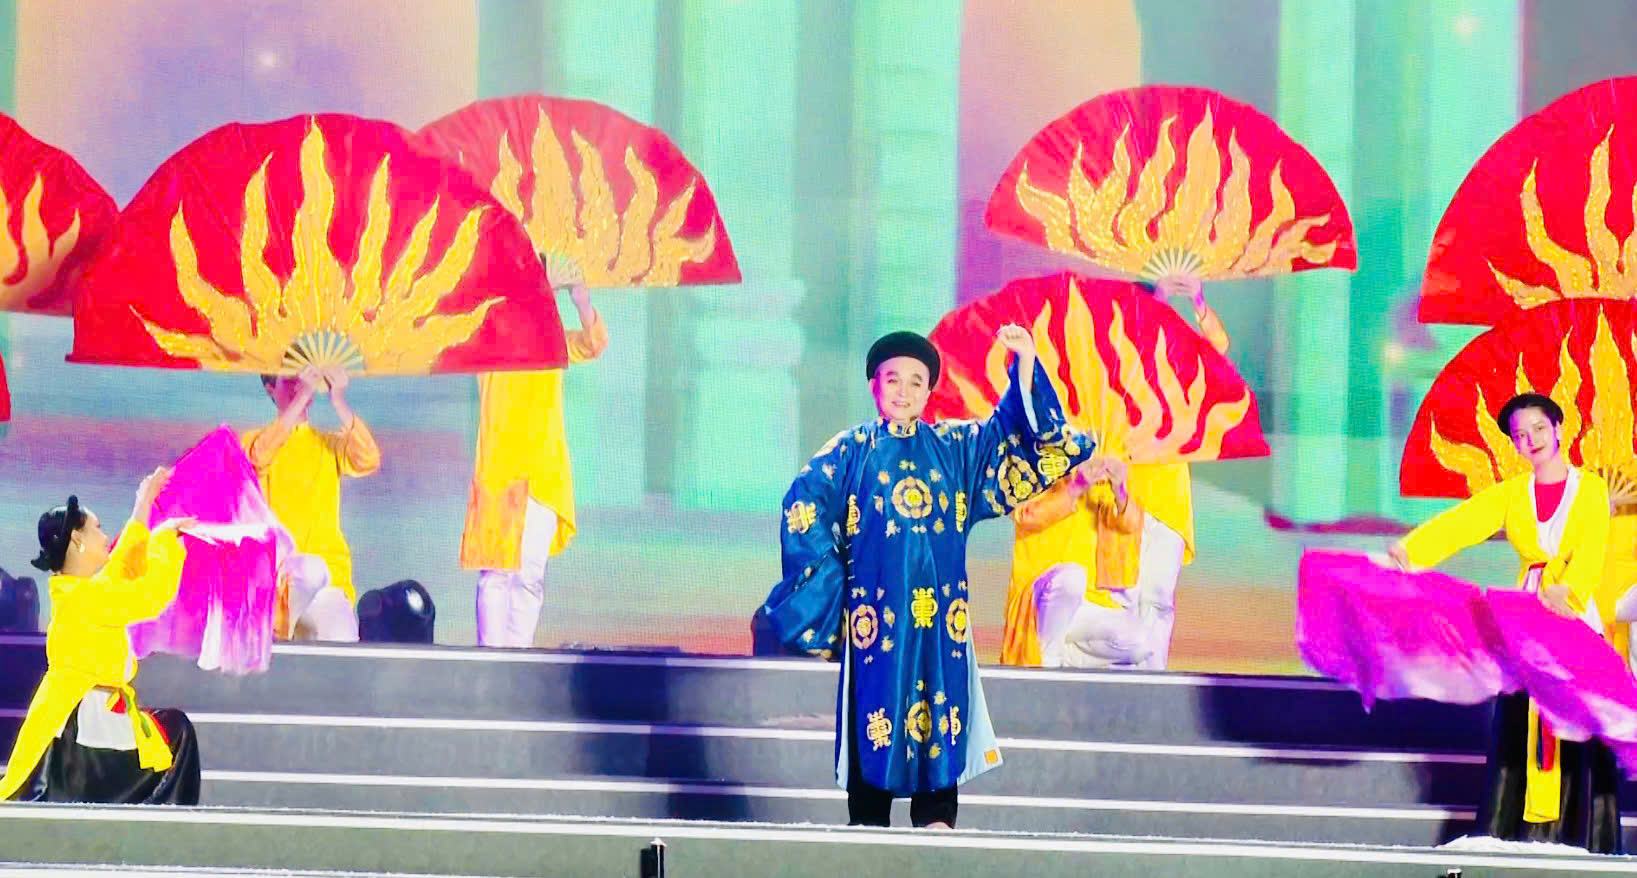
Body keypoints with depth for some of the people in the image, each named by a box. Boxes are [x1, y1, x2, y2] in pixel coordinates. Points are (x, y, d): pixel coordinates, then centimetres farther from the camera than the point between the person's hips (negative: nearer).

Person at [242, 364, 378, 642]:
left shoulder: (330, 445, 18)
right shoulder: (255, 440, 13)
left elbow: (369, 461, -4)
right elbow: (260, 455, -14)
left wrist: (339, 402, -11)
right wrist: (302, 397, -18)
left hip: (329, 576, 2)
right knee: (311, 569, -38)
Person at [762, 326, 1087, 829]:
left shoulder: (956, 447, 13)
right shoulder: (851, 450, 6)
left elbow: (1013, 428, 7)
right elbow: (804, 507, 0)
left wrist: (1025, 363, -5)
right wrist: (828, 572, -5)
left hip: (939, 609, 2)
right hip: (876, 607, -2)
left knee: (941, 705, -2)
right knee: (874, 705, -3)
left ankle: (936, 819, 1)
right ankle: (867, 824, 2)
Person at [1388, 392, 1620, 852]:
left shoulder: (1590, 489, 1)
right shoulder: (1511, 494, 7)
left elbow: (1591, 548, -14)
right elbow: (1459, 523, -9)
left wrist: (1568, 590, -33)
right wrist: (1410, 548, -28)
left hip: (1577, 618, -2)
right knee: (1521, 723, -2)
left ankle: (1581, 833, -3)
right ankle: (1517, 829, 1)